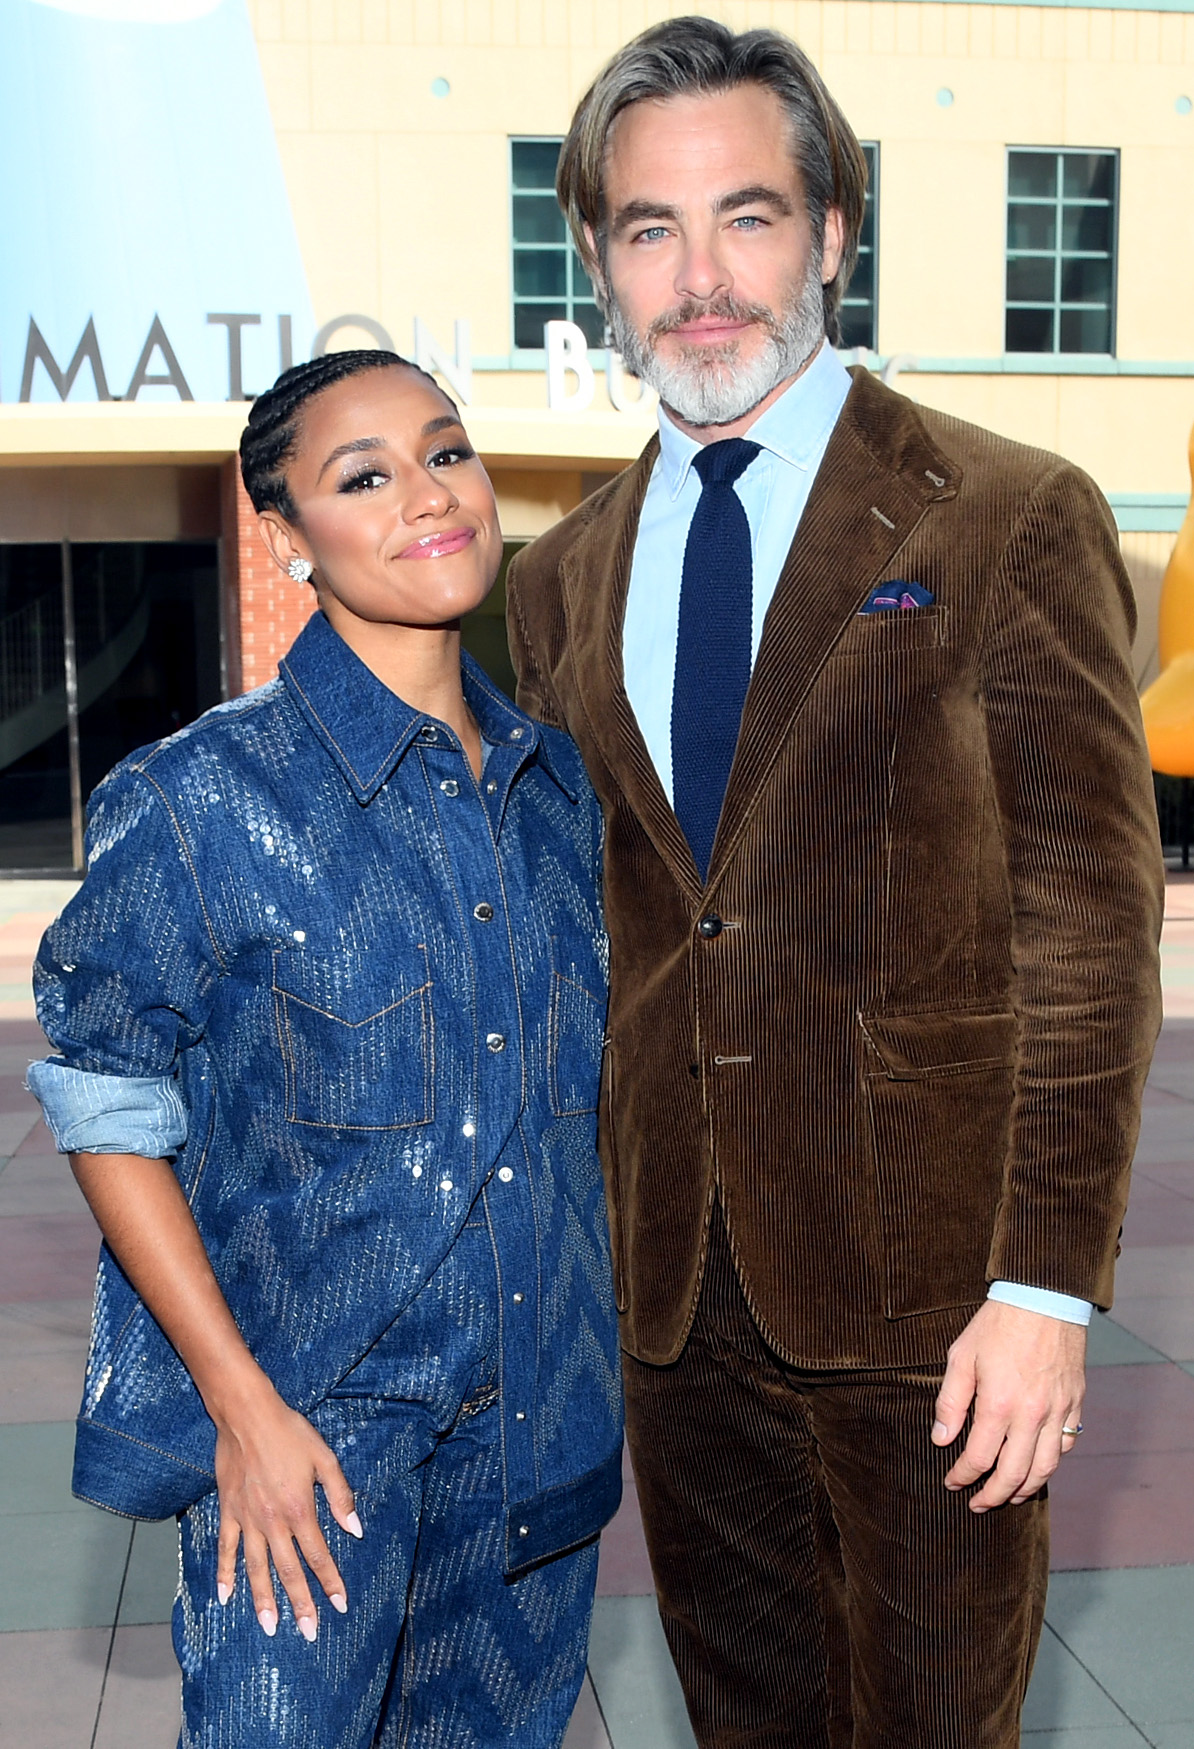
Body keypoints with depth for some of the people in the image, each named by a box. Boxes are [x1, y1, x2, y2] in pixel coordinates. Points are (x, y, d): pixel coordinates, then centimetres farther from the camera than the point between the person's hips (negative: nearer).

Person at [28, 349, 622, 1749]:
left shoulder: (557, 781, 2)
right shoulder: (206, 798, -15)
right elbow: (106, 1109, -10)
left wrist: (592, 1352, 13)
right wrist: (242, 1403, -13)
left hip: (539, 1408, 5)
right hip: (311, 1410, -5)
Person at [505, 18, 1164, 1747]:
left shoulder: (1009, 522, -7)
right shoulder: (561, 579, 8)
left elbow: (1092, 917, -10)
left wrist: (1048, 1283, -13)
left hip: (919, 1272, -4)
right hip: (671, 1279, 5)